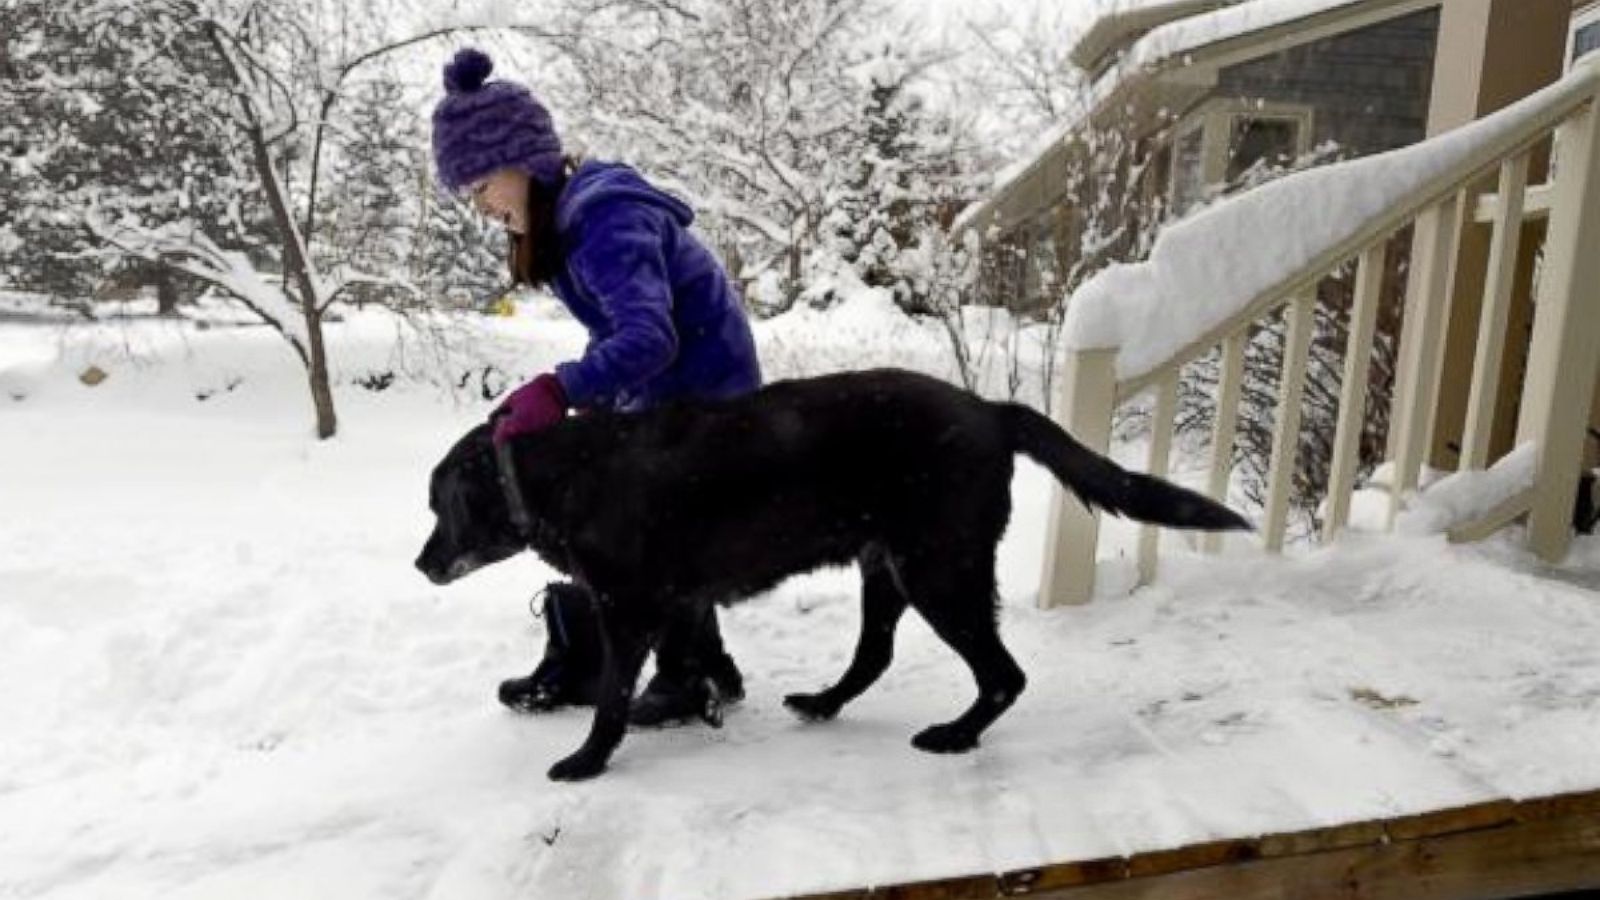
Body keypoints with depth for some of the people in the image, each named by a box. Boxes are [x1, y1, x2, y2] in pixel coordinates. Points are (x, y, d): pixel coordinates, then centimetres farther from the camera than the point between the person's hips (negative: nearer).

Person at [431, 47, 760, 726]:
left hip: (702, 398, -9)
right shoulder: (566, 215, 3)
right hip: (656, 399, 9)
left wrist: (555, 391, -48)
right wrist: (585, 402, -1)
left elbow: (649, 338, -38)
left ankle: (698, 672, 22)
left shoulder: (605, 220, -27)